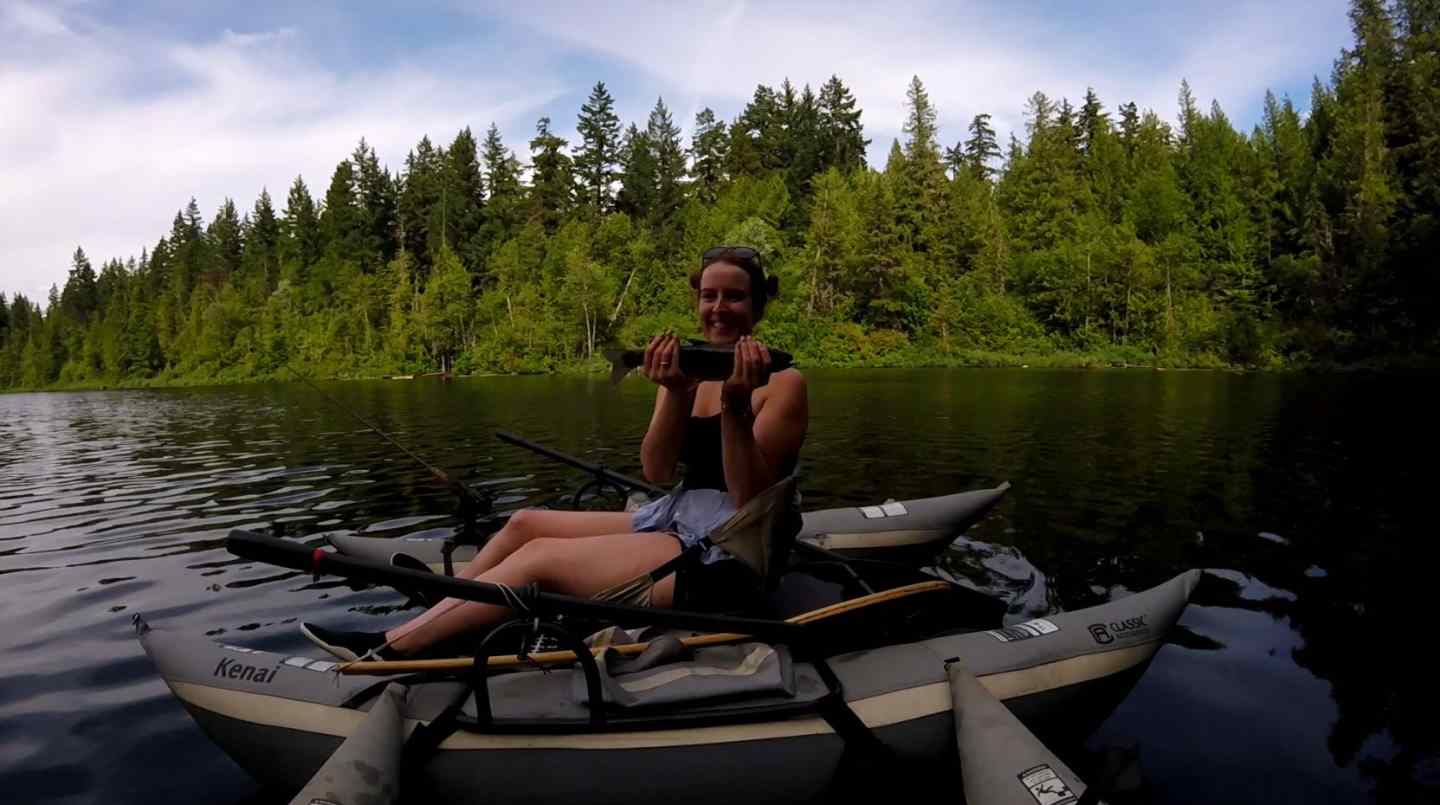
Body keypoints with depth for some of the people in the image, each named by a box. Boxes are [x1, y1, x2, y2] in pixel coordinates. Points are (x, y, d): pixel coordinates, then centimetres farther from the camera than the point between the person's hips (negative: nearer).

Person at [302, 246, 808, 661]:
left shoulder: (782, 383, -11)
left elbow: (750, 500, -18)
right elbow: (657, 472, -3)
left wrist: (735, 406, -28)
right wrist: (676, 395, -19)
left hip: (724, 551, -7)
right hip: (673, 522, 7)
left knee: (539, 557, -14)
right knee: (525, 522, 2)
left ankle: (388, 649, -5)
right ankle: (424, 621, 9)